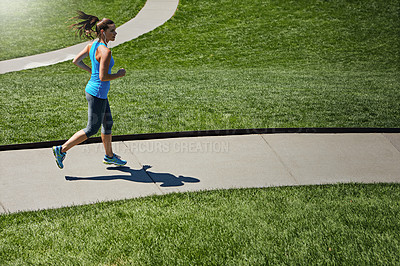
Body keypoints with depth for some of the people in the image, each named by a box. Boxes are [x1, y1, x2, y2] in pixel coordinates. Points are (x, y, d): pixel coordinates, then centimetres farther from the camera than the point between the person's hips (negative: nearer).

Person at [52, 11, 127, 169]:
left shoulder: (93, 44, 2)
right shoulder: (105, 51, -25)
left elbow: (76, 60, 9)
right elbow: (103, 77, -28)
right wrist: (119, 74, -12)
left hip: (93, 89, 10)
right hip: (97, 94, -10)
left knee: (108, 123, 20)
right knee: (92, 129, 4)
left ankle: (109, 156, 34)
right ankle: (62, 150, 9)